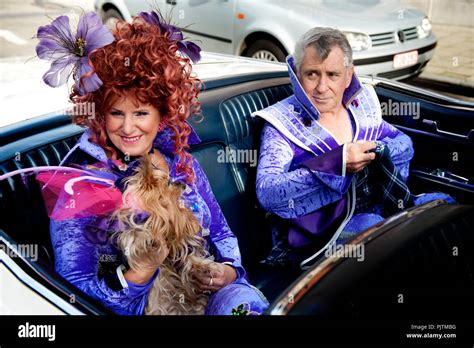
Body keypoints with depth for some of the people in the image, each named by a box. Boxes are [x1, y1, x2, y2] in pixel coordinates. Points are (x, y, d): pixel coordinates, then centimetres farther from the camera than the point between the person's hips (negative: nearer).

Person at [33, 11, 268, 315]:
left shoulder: (181, 162, 4)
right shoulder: (78, 184, -9)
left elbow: (221, 233, 13)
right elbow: (74, 288, -10)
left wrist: (228, 270, -7)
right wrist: (141, 272, -26)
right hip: (138, 304, -4)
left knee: (246, 302, -28)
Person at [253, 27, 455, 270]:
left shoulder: (361, 104, 9)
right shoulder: (282, 122, -7)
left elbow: (404, 144, 16)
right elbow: (266, 193, -20)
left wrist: (377, 150, -10)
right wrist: (336, 164, -30)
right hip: (319, 237, -6)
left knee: (442, 203, -7)